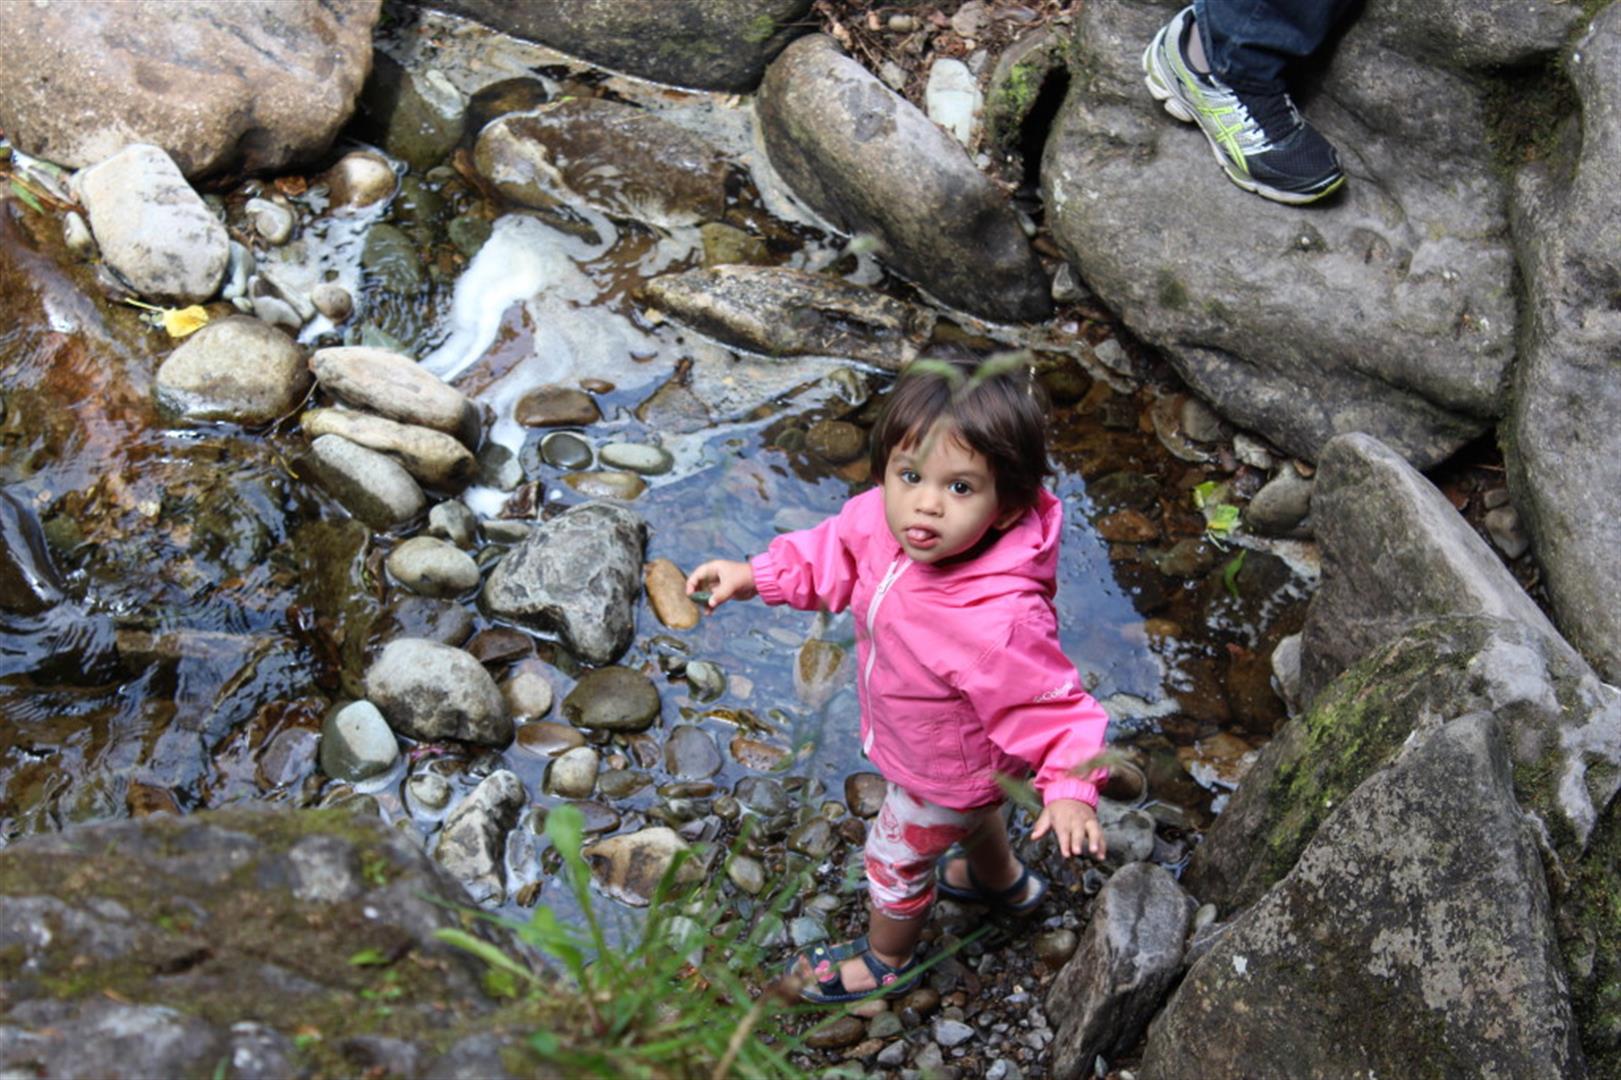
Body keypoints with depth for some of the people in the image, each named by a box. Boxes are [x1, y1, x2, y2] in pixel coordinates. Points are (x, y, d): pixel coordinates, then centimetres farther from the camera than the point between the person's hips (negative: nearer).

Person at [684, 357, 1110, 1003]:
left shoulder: (999, 622, -49)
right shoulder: (888, 520, -28)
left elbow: (1052, 707, -36)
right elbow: (838, 550, -6)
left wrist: (1070, 791, -49)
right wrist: (758, 577, -10)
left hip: (944, 774, -7)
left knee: (896, 858, 23)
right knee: (972, 815, 38)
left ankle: (886, 957, 58)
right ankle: (1004, 882, 73)